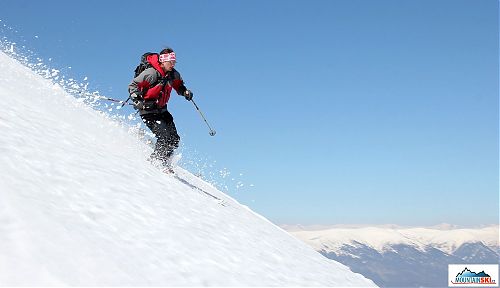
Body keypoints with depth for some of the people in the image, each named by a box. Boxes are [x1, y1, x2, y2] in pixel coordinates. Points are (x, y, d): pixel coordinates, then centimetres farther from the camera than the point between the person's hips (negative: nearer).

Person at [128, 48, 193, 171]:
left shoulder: (174, 74, 1)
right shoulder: (151, 73, -19)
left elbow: (178, 86, 22)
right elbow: (133, 85, -15)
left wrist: (185, 92, 1)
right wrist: (137, 99, -30)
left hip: (161, 110, 7)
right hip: (148, 111, -7)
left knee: (174, 139, 2)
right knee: (164, 136, -19)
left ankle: (164, 161, 18)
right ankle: (156, 161, -3)